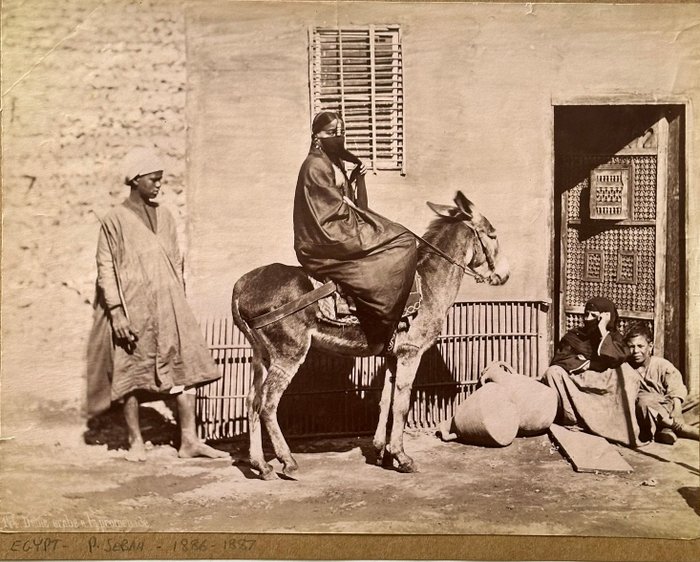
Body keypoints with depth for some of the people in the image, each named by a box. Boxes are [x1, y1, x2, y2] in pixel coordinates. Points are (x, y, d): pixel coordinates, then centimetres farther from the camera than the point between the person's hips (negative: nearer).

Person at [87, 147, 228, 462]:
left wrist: (180, 303, 13)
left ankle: (189, 441, 4)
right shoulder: (115, 220, -2)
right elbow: (106, 269, -5)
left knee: (185, 368, -1)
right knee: (131, 373, 3)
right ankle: (135, 442, 17)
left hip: (169, 306, 5)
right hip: (132, 309, -4)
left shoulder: (165, 217, 12)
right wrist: (117, 313, -13)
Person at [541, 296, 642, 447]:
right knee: (553, 372, -25)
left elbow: (618, 359, -17)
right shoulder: (574, 335, 7)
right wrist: (585, 364, -14)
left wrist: (603, 333, -13)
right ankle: (571, 419, -21)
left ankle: (623, 427, -24)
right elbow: (558, 359, -7)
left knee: (626, 371, -26)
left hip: (602, 387, -1)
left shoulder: (614, 337, 6)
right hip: (574, 386, 1)